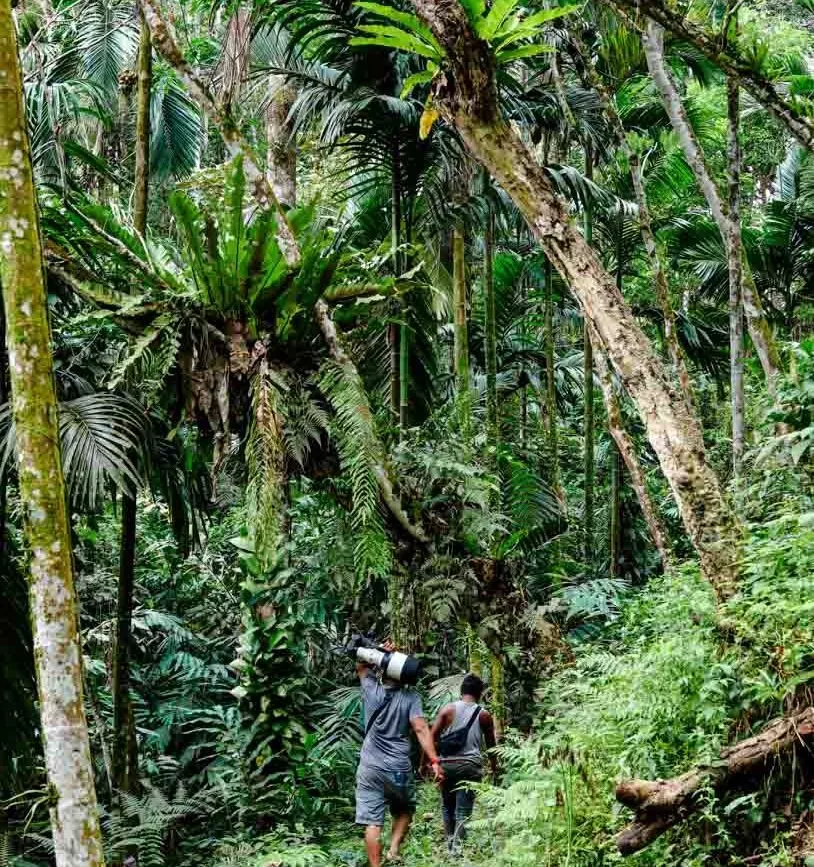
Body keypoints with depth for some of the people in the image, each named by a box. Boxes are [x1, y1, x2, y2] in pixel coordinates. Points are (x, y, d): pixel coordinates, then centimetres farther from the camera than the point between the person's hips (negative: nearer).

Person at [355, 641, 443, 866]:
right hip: (400, 769, 0)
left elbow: (361, 666, 20)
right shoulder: (411, 697, -5)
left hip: (370, 768, 1)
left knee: (372, 822, -2)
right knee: (404, 811, 24)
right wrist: (434, 761, -18)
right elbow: (421, 729, -16)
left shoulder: (372, 690, 1)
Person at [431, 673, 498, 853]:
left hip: (447, 764, 1)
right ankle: (457, 847, -9)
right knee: (463, 811, -1)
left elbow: (432, 736, -2)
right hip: (470, 765, -1)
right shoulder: (484, 715, 4)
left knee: (447, 806, 17)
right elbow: (490, 745, 13)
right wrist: (494, 768, 26)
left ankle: (450, 842, 17)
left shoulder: (448, 709, 2)